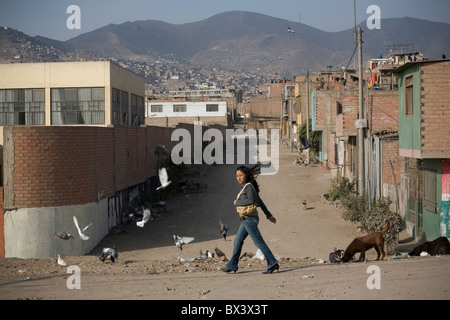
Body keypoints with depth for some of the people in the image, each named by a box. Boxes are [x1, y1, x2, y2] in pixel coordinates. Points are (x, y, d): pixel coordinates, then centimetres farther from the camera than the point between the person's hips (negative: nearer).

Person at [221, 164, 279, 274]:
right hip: (246, 219, 10)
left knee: (259, 242, -8)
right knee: (237, 241, 12)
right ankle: (232, 266, 18)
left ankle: (273, 263, -7)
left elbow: (251, 200, -26)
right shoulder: (247, 187, 17)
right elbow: (259, 202, 20)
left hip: (249, 219, -10)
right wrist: (269, 215, 24)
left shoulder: (249, 186, -10)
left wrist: (237, 202, -12)